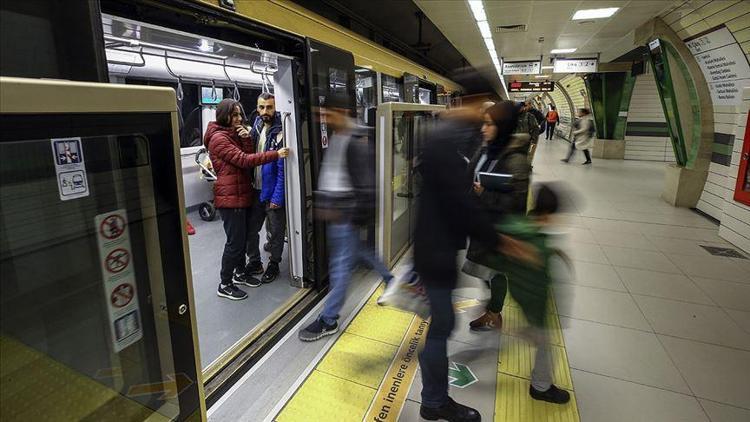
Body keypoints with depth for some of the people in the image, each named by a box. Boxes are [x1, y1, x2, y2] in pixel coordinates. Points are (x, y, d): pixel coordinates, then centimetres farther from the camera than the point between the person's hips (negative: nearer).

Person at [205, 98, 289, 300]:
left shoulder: (233, 134, 16)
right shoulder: (219, 138, -14)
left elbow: (247, 155, 7)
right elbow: (243, 160, -23)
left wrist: (246, 138, -9)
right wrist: (275, 154, -27)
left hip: (242, 194, 9)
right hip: (230, 197, -9)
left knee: (243, 237, 17)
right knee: (235, 241, -4)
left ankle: (239, 273, 34)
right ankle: (225, 285, 10)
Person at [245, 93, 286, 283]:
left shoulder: (280, 131, -15)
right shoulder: (257, 124, 6)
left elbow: (283, 169, -17)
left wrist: (277, 197, -19)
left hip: (273, 192, -6)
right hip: (256, 189, 7)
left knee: (276, 232, 11)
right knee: (250, 229, 15)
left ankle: (273, 265, 30)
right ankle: (255, 262, 34)